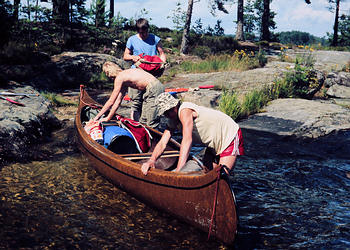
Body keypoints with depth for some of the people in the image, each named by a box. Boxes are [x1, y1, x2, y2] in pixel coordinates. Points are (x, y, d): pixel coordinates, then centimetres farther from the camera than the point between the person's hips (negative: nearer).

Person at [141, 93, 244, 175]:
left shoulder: (184, 110, -27)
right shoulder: (172, 121, 0)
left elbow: (187, 140, -37)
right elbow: (162, 143, -8)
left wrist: (178, 171, -41)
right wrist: (151, 160, -29)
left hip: (230, 136, -9)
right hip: (214, 144, 9)